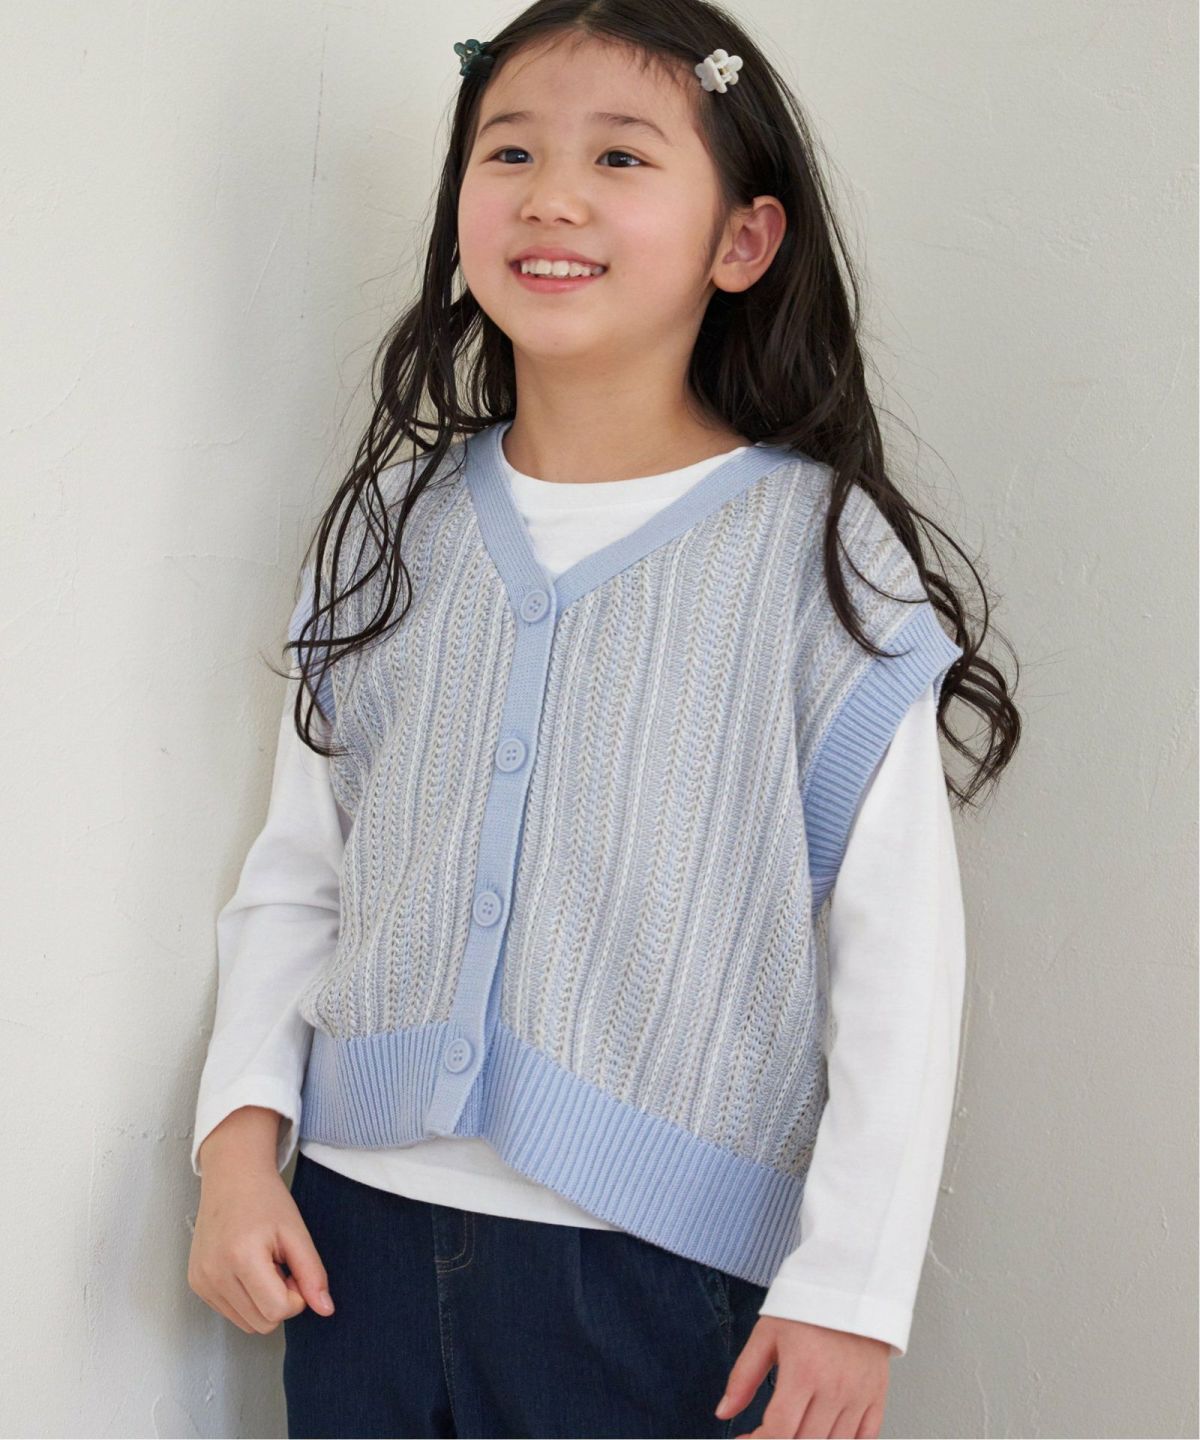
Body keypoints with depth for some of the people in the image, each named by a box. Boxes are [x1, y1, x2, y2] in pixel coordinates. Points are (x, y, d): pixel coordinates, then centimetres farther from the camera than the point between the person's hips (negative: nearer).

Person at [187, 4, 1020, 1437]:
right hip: (357, 1226, 4)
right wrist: (240, 1131, -2)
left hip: (656, 1265, -3)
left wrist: (851, 1287, -10)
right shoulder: (391, 527, 5)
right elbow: (295, 875, 10)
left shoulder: (818, 553, -7)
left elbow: (900, 955, -7)